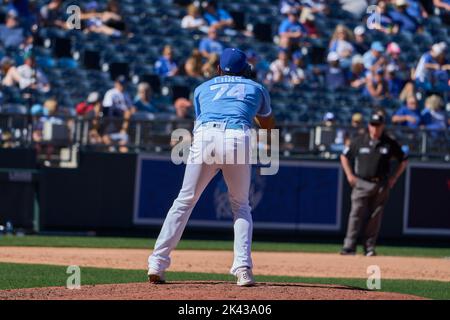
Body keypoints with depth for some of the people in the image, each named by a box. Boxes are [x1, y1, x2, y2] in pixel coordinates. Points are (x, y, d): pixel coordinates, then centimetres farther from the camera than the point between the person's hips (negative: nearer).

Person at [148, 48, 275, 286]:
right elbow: (268, 125, 43)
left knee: (185, 201, 12)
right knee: (240, 206, 17)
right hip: (239, 139, 0)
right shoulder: (256, 88, 30)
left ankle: (157, 264, 3)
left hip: (204, 138, 0)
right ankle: (243, 269, 2)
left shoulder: (203, 88, 30)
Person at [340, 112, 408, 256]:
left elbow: (403, 161, 12)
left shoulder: (390, 143, 2)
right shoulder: (359, 141, 3)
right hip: (361, 184, -1)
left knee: (375, 217, 1)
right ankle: (349, 246, -11)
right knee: (356, 214, -9)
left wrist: (394, 178, 4)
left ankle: (369, 247, 7)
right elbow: (344, 156, 15)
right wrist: (349, 175, 6)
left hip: (381, 185, 1)